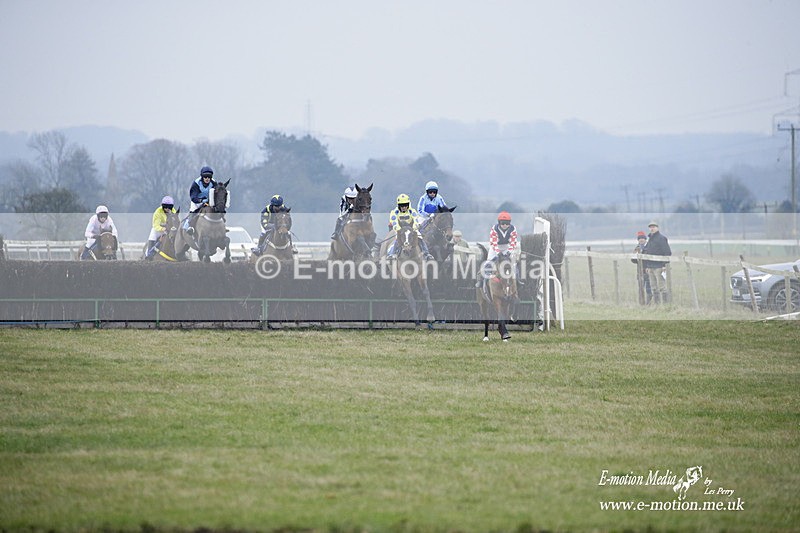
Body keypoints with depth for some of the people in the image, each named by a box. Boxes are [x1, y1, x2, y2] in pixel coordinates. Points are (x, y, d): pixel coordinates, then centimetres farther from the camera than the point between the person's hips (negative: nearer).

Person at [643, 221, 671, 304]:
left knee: (661, 286, -10)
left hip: (659, 266, -9)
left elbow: (667, 252, -13)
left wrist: (665, 265, -18)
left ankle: (665, 302, -9)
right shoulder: (650, 239, 18)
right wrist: (646, 266, 21)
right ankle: (656, 303, 13)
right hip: (651, 267, 9)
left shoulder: (661, 238, -8)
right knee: (654, 288, 9)